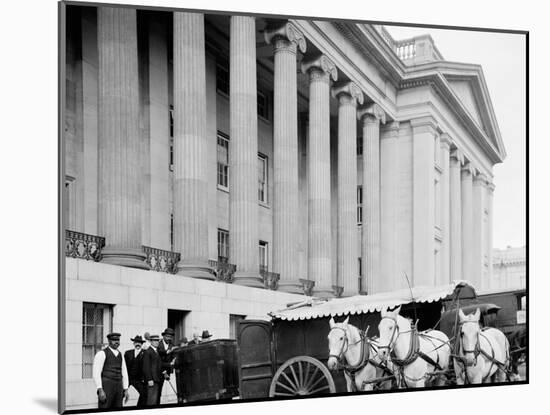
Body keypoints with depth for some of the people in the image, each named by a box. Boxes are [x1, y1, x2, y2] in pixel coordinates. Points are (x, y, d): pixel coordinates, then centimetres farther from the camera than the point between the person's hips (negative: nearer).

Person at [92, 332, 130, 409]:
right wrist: (100, 390, -17)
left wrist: (126, 390, 12)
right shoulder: (102, 353, -3)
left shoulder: (120, 355, 16)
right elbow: (96, 373, -10)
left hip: (119, 388, 6)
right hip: (106, 388, -6)